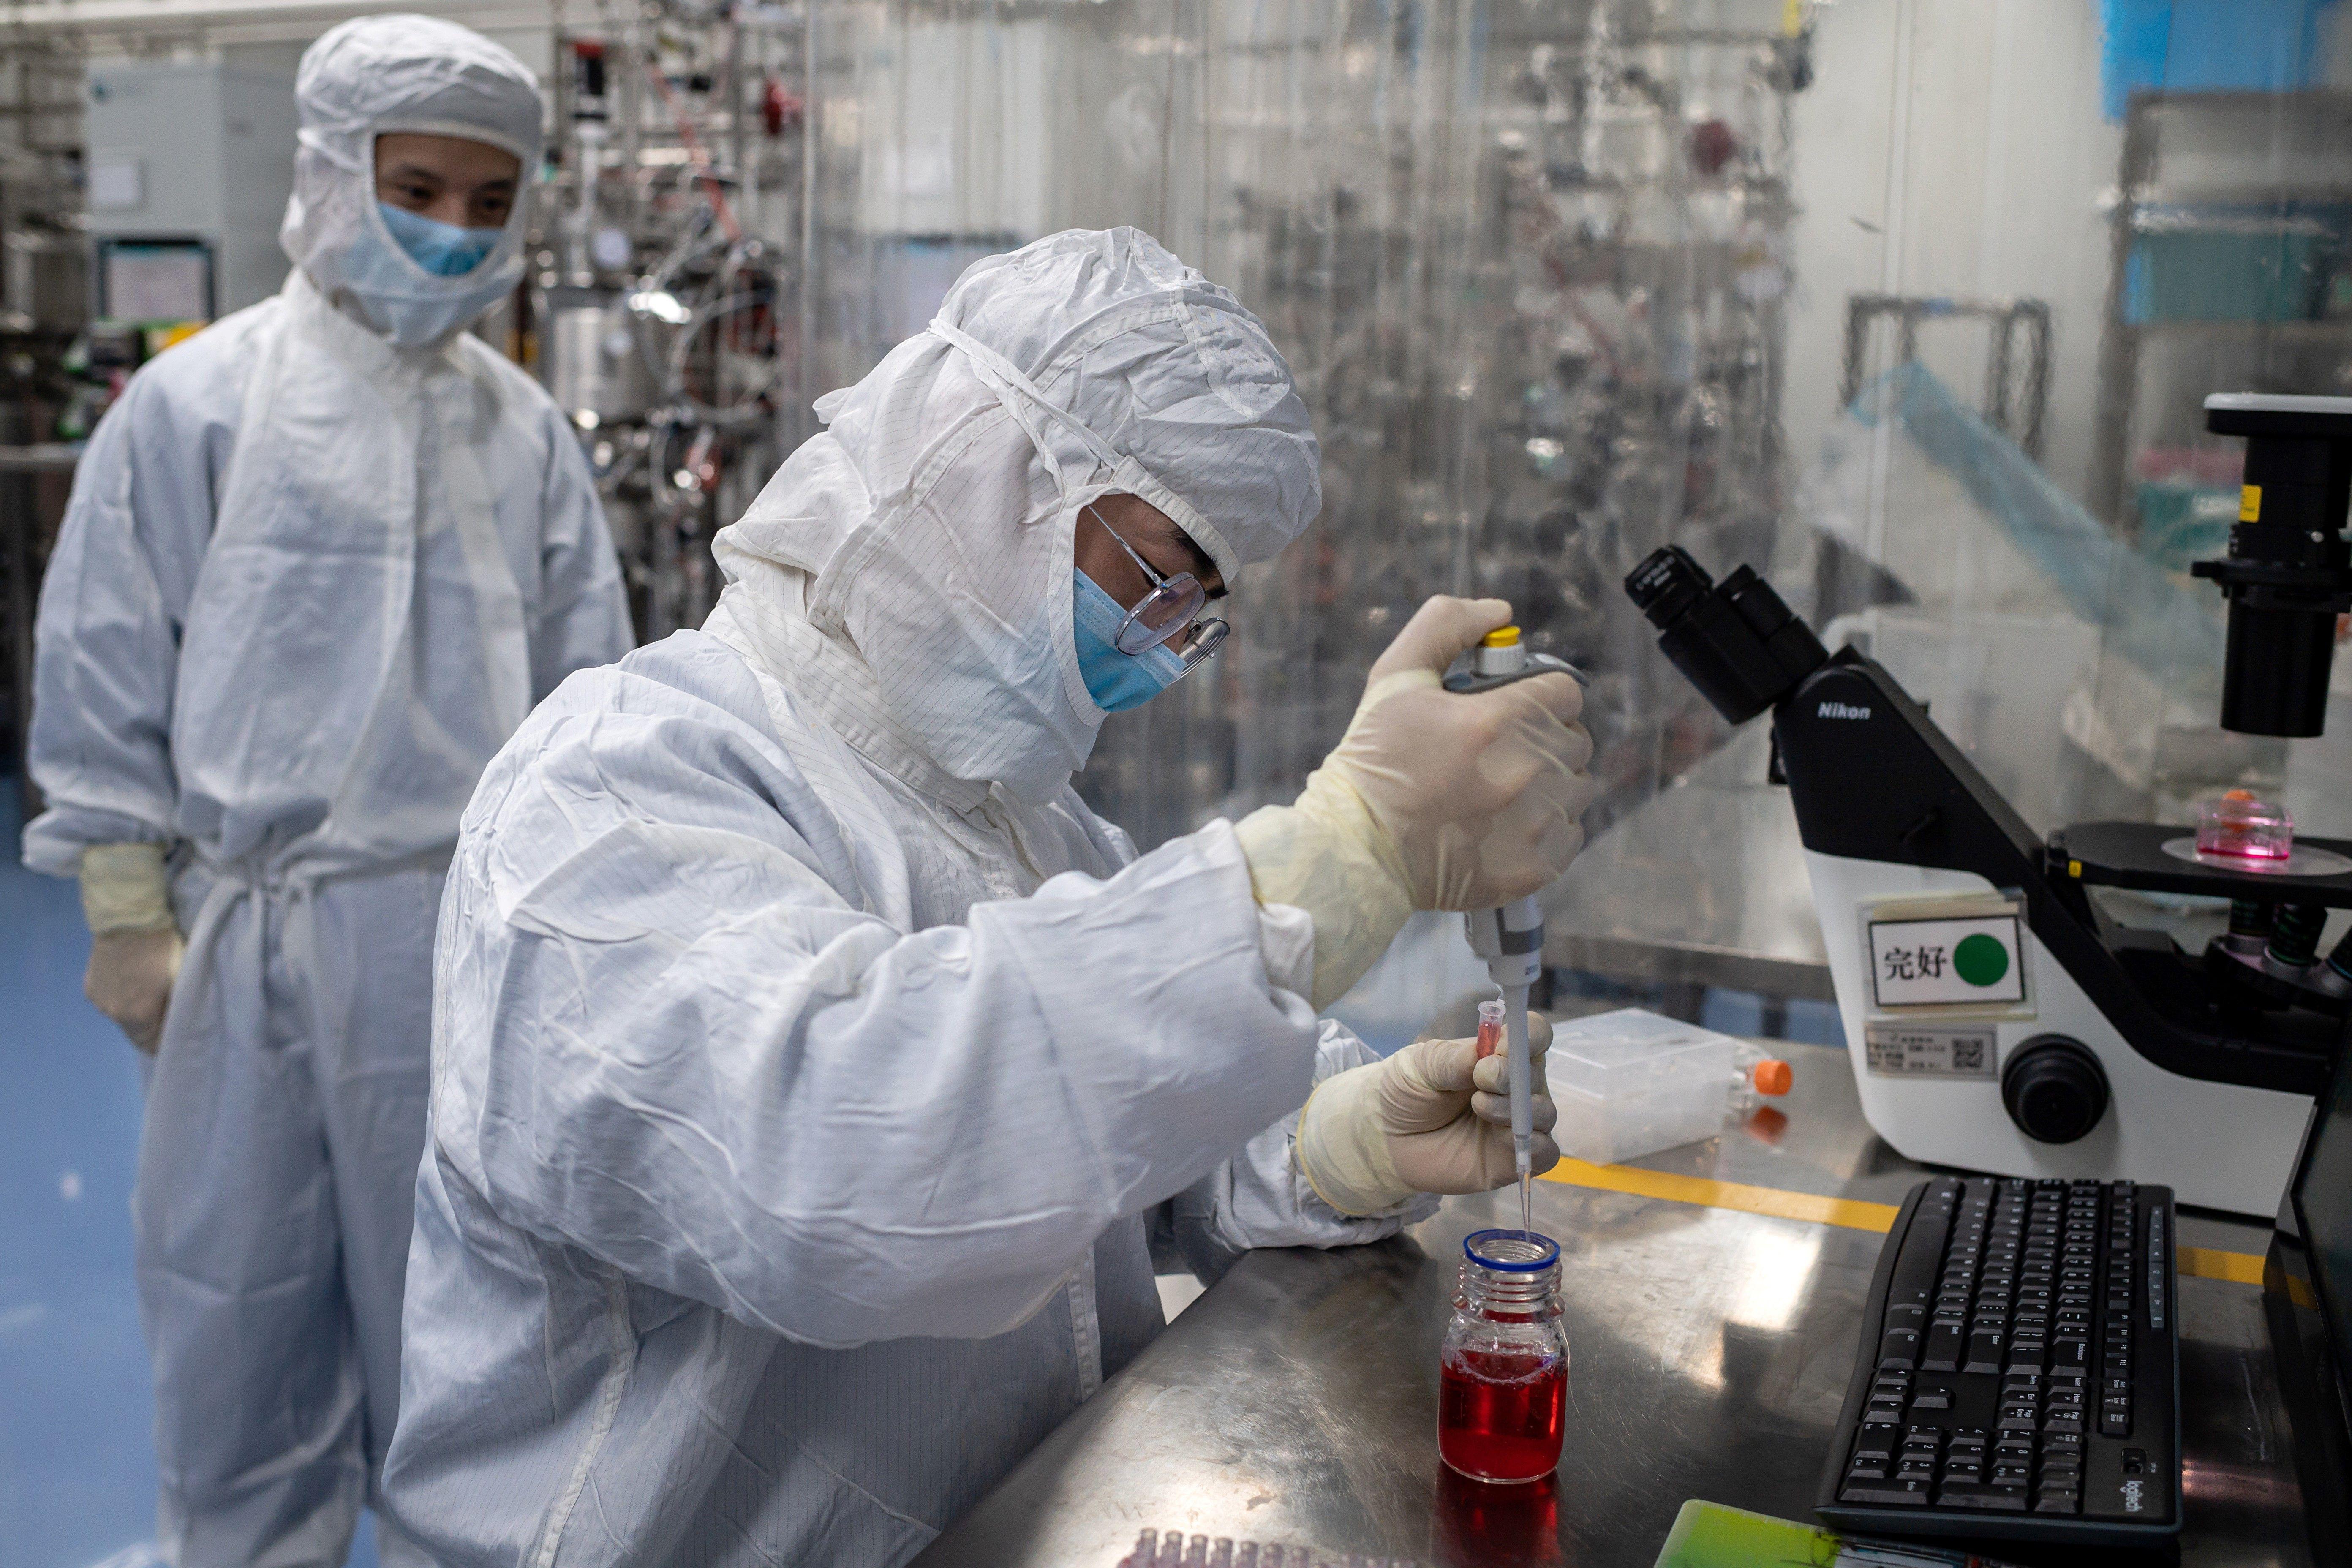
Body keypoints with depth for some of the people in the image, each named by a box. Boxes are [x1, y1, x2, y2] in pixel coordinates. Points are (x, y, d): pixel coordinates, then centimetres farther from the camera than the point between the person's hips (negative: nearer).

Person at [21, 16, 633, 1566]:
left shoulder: (527, 432, 7)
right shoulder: (199, 402, -1)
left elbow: (584, 691, 11)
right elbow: (108, 674, 0)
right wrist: (128, 913, -3)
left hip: (467, 933, 2)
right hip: (251, 928, -2)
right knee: (238, 1296, 9)